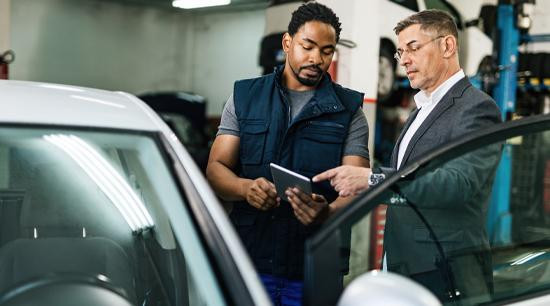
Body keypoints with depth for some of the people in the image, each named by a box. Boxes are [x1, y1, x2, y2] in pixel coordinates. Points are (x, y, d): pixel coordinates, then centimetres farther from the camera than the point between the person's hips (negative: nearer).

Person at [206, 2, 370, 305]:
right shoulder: (244, 98, 7)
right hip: (248, 259, 1)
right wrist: (246, 188, -20)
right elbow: (216, 168, 3)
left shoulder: (349, 110, 3)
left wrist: (328, 212, -29)